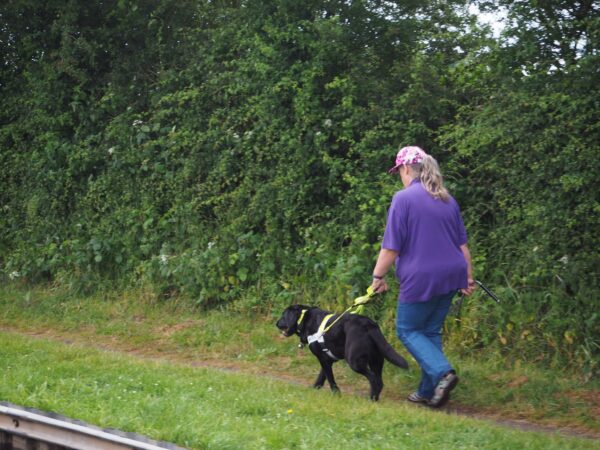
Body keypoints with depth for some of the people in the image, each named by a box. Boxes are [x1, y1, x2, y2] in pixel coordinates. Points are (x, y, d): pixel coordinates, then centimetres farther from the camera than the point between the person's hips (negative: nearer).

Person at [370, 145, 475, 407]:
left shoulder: (403, 199, -10)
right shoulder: (447, 200, 12)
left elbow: (391, 246, -12)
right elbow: (462, 244, 16)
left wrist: (378, 277, -3)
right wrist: (468, 277, 22)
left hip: (421, 278, -7)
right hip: (449, 277, 7)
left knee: (407, 330, 8)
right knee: (431, 331, 16)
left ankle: (442, 372, -12)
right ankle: (429, 391, 15)